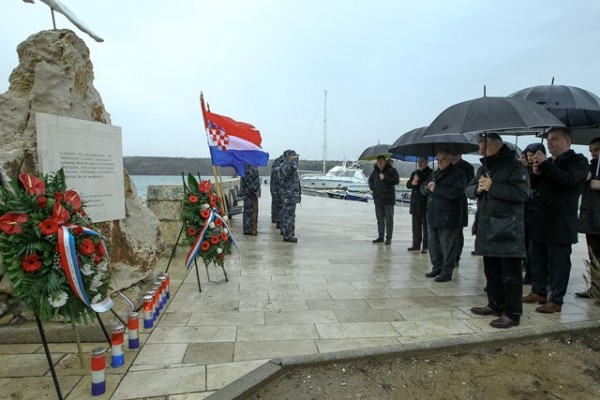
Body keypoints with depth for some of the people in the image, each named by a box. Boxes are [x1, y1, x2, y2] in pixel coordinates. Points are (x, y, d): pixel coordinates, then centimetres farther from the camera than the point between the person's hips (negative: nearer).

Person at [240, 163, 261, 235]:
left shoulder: (252, 165, 13)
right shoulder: (247, 165, -17)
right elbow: (247, 179, -22)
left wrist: (257, 190, 11)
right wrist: (255, 190, -18)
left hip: (253, 192, 10)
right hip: (249, 192, -10)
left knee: (254, 210, 14)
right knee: (249, 211, -2)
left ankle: (252, 228, 24)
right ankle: (247, 230, 7)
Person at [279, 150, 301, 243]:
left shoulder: (287, 166, 16)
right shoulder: (285, 167, -18)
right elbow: (293, 169, -41)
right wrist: (294, 161, -24)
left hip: (288, 195, 11)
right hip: (289, 195, -11)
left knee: (285, 214, 20)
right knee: (289, 215, -9)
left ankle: (284, 231, 34)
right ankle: (287, 236, -6)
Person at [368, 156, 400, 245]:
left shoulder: (391, 170, -5)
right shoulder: (375, 171, 10)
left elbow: (396, 180, -18)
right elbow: (370, 180, 26)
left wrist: (385, 178, -21)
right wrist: (372, 187, 10)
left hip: (388, 199, -5)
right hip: (378, 198, 5)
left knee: (389, 219, -1)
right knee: (380, 219, 12)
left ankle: (388, 238, 5)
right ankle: (380, 236, 22)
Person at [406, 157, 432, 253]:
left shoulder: (430, 173, -3)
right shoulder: (415, 173, 17)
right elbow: (408, 185, 10)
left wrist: (418, 182, -12)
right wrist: (412, 182, -8)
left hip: (425, 203, -6)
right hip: (415, 202, 6)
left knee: (425, 224, -3)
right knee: (416, 224, 10)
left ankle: (425, 246, 3)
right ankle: (416, 244, 18)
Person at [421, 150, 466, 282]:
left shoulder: (458, 174, -6)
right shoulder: (435, 174, 19)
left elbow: (455, 192, -22)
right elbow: (423, 188, 19)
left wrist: (435, 189, -16)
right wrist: (427, 186, -5)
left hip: (448, 218, -7)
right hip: (433, 216, 7)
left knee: (447, 246, -1)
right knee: (433, 244, 13)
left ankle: (447, 271, 8)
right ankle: (437, 267, 26)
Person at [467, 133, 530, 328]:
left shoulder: (515, 167, -8)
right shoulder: (483, 168, 16)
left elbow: (522, 193, -20)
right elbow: (468, 189, 14)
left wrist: (492, 187, -22)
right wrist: (477, 188, -8)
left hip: (507, 231, -8)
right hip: (487, 229, 8)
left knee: (510, 274, -1)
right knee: (491, 271, 16)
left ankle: (512, 314, 6)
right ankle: (495, 305, 29)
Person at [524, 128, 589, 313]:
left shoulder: (578, 161, -2)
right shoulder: (548, 163, 20)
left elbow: (568, 180, -21)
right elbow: (534, 185, 17)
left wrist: (545, 165, -20)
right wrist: (536, 173, -3)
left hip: (560, 223, -7)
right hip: (540, 221, 7)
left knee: (558, 262, -1)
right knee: (536, 259, 13)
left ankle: (555, 300, 6)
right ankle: (538, 291, 26)